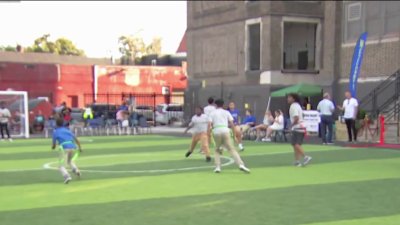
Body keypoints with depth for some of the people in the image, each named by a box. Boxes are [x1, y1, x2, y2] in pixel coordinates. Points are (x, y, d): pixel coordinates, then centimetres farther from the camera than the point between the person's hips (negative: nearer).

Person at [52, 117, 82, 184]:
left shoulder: (55, 132, 14)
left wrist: (53, 147, 38)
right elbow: (76, 140, 16)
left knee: (62, 166, 3)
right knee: (69, 161, 32)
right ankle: (75, 170, 3)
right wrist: (80, 148, 11)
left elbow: (53, 146, 16)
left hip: (64, 149, -4)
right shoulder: (67, 130, 26)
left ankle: (67, 177, -26)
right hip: (73, 147, 4)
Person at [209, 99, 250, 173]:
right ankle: (241, 164, -20)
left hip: (216, 132, 1)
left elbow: (210, 125, 6)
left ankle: (217, 167, 8)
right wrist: (235, 136, 11)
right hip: (225, 131, -1)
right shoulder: (226, 112, 17)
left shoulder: (212, 113, 17)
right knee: (232, 149, -4)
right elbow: (232, 125, 9)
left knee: (217, 150, 20)